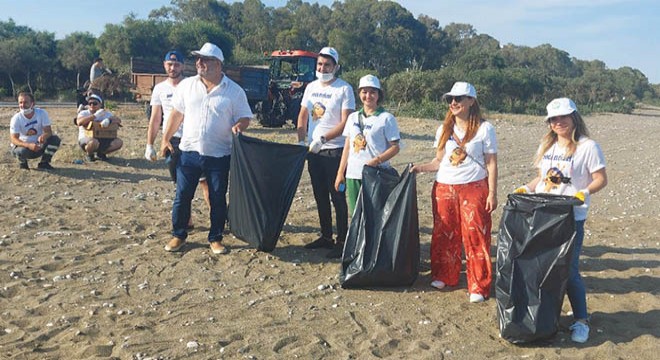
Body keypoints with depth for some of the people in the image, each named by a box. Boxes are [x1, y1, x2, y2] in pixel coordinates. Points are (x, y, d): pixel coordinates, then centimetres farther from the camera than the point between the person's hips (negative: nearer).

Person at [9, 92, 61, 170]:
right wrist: (29, 145, -42)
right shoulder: (16, 118, -17)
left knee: (55, 139, -23)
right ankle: (23, 163, 2)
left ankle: (44, 163, -2)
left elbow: (48, 131, -17)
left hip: (38, 146, 2)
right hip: (23, 145, -2)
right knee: (21, 151, -37)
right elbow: (13, 139, -22)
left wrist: (44, 136, -44)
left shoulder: (42, 113, -13)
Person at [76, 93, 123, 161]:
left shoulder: (105, 113, 6)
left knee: (119, 142, -18)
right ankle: (89, 154, -2)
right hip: (86, 138, -4)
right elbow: (79, 122, -24)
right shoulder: (84, 113, -2)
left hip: (102, 139, 4)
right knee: (94, 142, -40)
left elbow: (118, 120, -9)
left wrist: (108, 120, -31)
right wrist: (95, 116, -29)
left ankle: (100, 153, 7)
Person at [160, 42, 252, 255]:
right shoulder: (186, 85, 5)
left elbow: (245, 117, 0)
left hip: (219, 155, -2)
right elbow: (177, 114, 11)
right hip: (189, 152, 2)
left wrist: (239, 125, -23)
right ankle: (178, 235, 24)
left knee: (218, 199, 7)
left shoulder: (234, 91, -3)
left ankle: (215, 239, 22)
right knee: (182, 196, 8)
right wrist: (166, 139, 10)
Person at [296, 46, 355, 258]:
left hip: (335, 151, -6)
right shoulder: (311, 87, 11)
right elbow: (303, 115, 13)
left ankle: (342, 241, 8)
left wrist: (322, 139, -20)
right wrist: (301, 140, -1)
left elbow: (345, 122, -15)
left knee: (337, 197, -1)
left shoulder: (344, 89, -8)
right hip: (314, 151, 6)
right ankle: (326, 237, 26)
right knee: (320, 196, 14)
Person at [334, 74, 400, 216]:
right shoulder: (353, 117, 12)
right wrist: (340, 173, 11)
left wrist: (377, 160, -19)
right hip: (352, 175, 5)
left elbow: (395, 147, -5)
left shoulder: (386, 118, -3)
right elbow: (347, 146, 15)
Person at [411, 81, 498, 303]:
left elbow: (491, 163, -2)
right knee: (444, 234, 9)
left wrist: (492, 193, -7)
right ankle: (444, 276, 26)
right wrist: (421, 168, -3)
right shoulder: (444, 129, 11)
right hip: (443, 188, 4)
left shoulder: (484, 129, -2)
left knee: (475, 237, -3)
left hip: (474, 189, -4)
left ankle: (479, 287, 7)